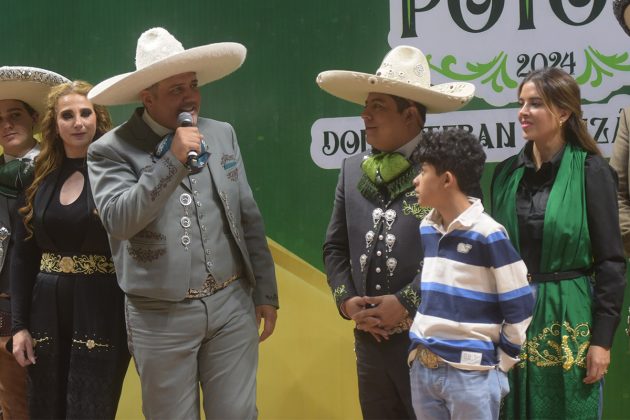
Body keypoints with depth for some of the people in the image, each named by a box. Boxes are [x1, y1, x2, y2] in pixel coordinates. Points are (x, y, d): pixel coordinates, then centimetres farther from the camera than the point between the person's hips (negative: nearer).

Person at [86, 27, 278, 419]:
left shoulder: (222, 134, 6)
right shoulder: (112, 150, -7)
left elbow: (249, 218, 10)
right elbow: (119, 220, -21)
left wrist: (266, 292, 10)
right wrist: (172, 160, -23)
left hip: (232, 304, 3)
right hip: (162, 317, -3)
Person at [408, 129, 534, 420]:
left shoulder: (488, 235, -13)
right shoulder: (425, 229, 8)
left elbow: (520, 308, -11)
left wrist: (499, 365, -5)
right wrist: (417, 348, 15)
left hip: (471, 373, -6)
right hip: (422, 369, 6)